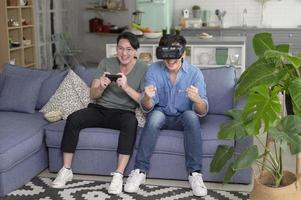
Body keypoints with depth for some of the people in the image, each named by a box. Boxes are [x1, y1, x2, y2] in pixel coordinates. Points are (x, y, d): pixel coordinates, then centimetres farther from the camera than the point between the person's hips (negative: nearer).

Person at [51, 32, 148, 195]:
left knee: (131, 123, -37)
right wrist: (101, 87, -22)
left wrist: (126, 87, -25)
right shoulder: (106, 63, 3)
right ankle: (66, 170, -14)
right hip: (100, 109, 2)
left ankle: (118, 175, -33)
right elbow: (93, 95, 2)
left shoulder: (143, 69, -2)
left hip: (124, 112, -2)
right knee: (72, 119, -25)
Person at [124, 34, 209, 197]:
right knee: (155, 115, -33)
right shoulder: (153, 70, -13)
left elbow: (202, 112, -20)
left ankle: (194, 172, -24)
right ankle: (140, 170, -23)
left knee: (191, 115, -33)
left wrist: (197, 99, -44)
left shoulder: (194, 73, -15)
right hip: (161, 115, 0)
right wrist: (147, 97, -40)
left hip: (183, 118, 0)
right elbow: (147, 108, -16)